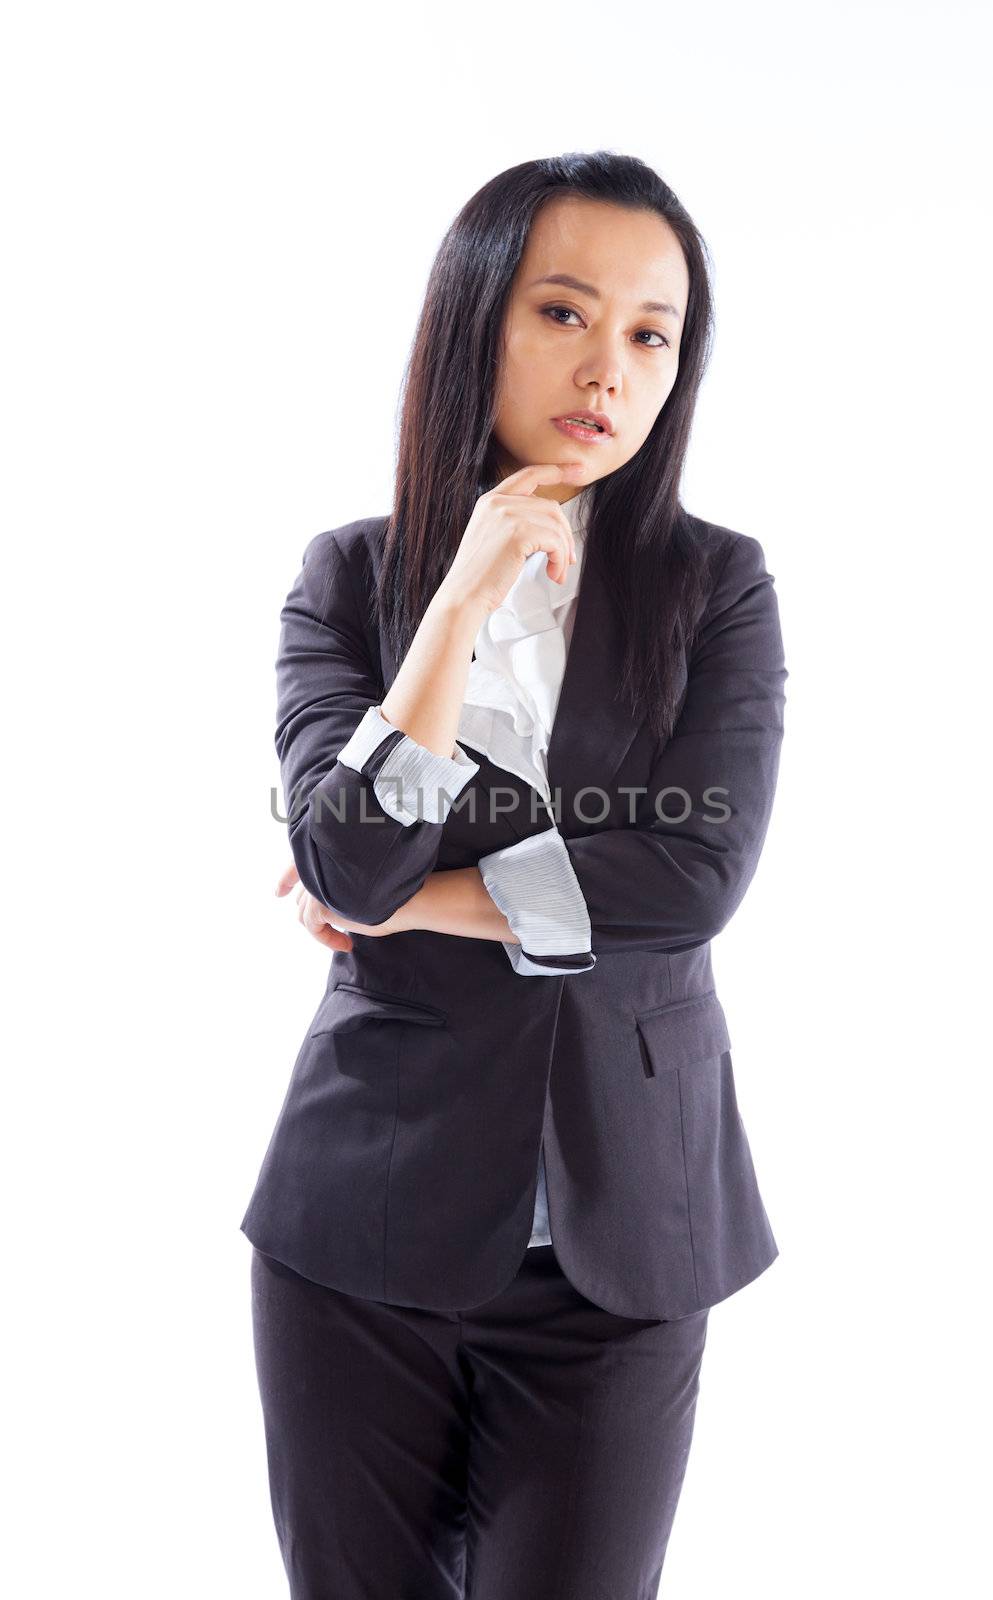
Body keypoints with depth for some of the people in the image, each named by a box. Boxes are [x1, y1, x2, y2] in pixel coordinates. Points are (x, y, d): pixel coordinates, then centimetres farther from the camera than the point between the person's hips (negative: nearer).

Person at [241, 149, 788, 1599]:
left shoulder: (718, 587, -2)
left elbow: (699, 873, -14)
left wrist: (411, 904, -10)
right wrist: (466, 594, -18)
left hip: (619, 1232, 0)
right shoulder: (349, 577, 0)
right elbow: (348, 863, -14)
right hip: (365, 1211, 1)